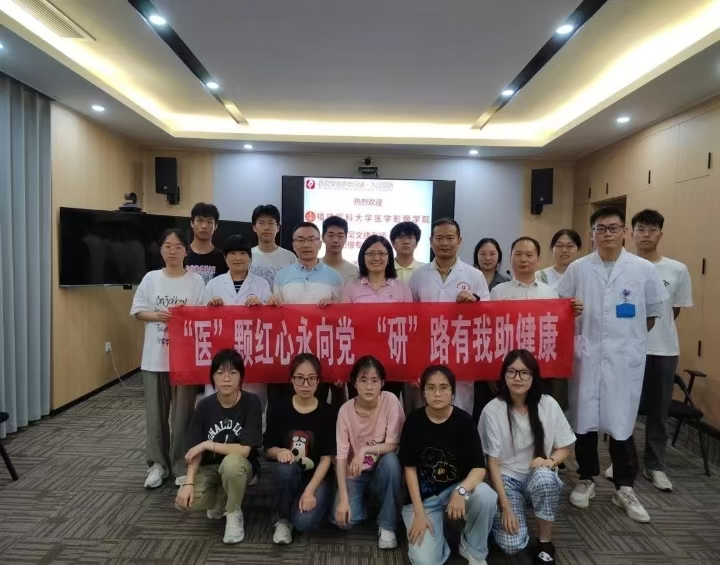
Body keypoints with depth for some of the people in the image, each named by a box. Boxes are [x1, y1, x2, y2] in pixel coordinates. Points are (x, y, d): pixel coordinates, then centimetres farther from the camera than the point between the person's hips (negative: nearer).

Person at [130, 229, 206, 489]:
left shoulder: (196, 280, -1)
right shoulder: (151, 278, 4)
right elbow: (138, 311, 4)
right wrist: (157, 316, -14)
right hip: (156, 356, 2)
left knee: (183, 412, 5)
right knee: (156, 411, 10)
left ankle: (182, 465, 20)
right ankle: (157, 464, 24)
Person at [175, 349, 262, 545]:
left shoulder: (251, 402, -18)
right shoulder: (205, 406, -8)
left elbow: (244, 450, -23)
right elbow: (195, 450, -7)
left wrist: (208, 445, -19)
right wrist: (188, 482, -22)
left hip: (239, 467, -3)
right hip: (209, 467, 3)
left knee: (232, 462, -38)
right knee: (185, 501, -26)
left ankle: (234, 513, -8)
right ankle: (219, 502, 10)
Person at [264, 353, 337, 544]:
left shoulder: (327, 413, -8)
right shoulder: (278, 408, -5)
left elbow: (326, 458, -9)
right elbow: (268, 449, -1)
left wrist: (310, 490, -22)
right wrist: (280, 452, -25)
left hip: (317, 477, -1)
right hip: (288, 475, 2)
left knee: (305, 521, -27)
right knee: (285, 467, -34)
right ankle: (283, 519, -7)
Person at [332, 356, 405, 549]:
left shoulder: (390, 401, -19)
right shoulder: (346, 410, -16)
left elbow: (393, 445, -18)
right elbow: (341, 456, -16)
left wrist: (364, 450, -34)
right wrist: (343, 498, -24)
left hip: (381, 469, 0)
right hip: (354, 473, 0)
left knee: (391, 460, -34)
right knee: (342, 519, -23)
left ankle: (387, 525, -13)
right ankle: (362, 503, 14)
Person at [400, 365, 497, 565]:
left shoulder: (464, 421, -12)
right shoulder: (414, 421, -11)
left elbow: (479, 468, -15)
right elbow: (410, 468, -7)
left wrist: (461, 491, -35)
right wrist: (419, 513, -12)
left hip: (455, 488, 1)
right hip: (422, 496, -1)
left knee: (486, 496, -31)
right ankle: (435, 536, 17)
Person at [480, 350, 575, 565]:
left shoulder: (548, 405, -8)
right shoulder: (492, 410, -14)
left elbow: (564, 448, 3)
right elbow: (492, 462, -9)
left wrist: (551, 461, -19)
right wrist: (505, 505, -15)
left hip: (540, 477, 2)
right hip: (507, 479, -1)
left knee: (544, 477, -36)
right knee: (512, 545, -21)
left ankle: (545, 544, -10)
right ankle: (499, 515, 15)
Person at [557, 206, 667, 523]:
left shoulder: (643, 269, -1)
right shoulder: (577, 269, 1)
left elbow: (652, 312, 9)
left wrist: (629, 339, 9)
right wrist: (577, 339, 3)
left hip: (625, 359, -1)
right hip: (586, 357, 1)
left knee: (622, 423, 6)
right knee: (584, 421, 9)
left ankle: (625, 488, 23)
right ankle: (586, 480, 26)